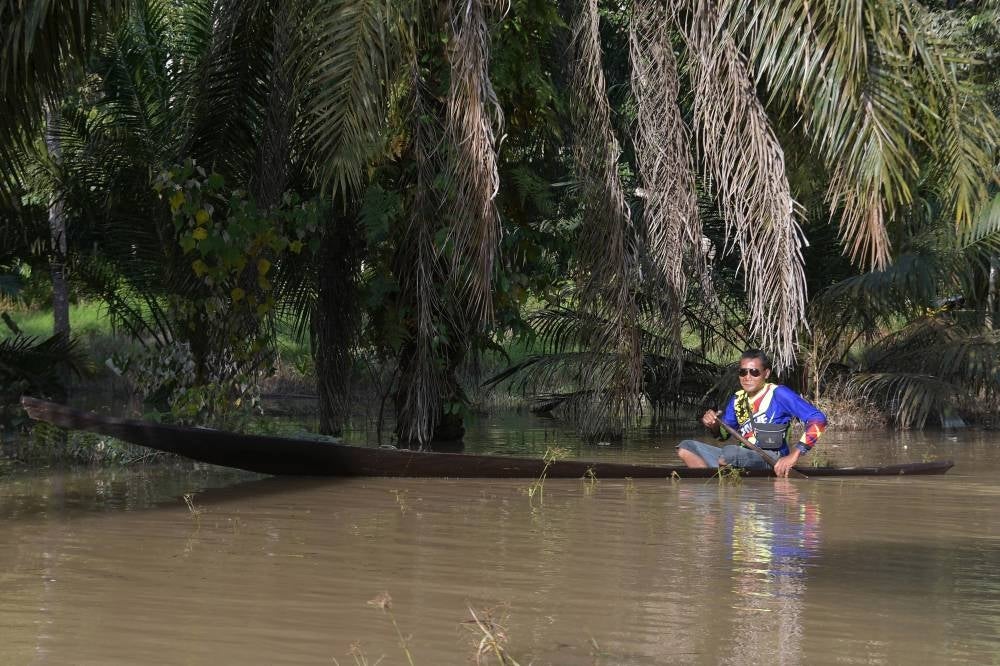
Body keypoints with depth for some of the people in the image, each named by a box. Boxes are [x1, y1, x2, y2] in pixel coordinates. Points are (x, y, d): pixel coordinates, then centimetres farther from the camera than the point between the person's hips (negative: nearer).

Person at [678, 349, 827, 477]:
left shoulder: (778, 394, -7)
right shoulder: (738, 399, 13)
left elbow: (818, 419, -16)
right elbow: (723, 434, 28)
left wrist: (793, 455, -23)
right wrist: (713, 425, 1)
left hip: (771, 463, -8)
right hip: (742, 459, 8)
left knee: (730, 452, -37)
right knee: (686, 448, -2)